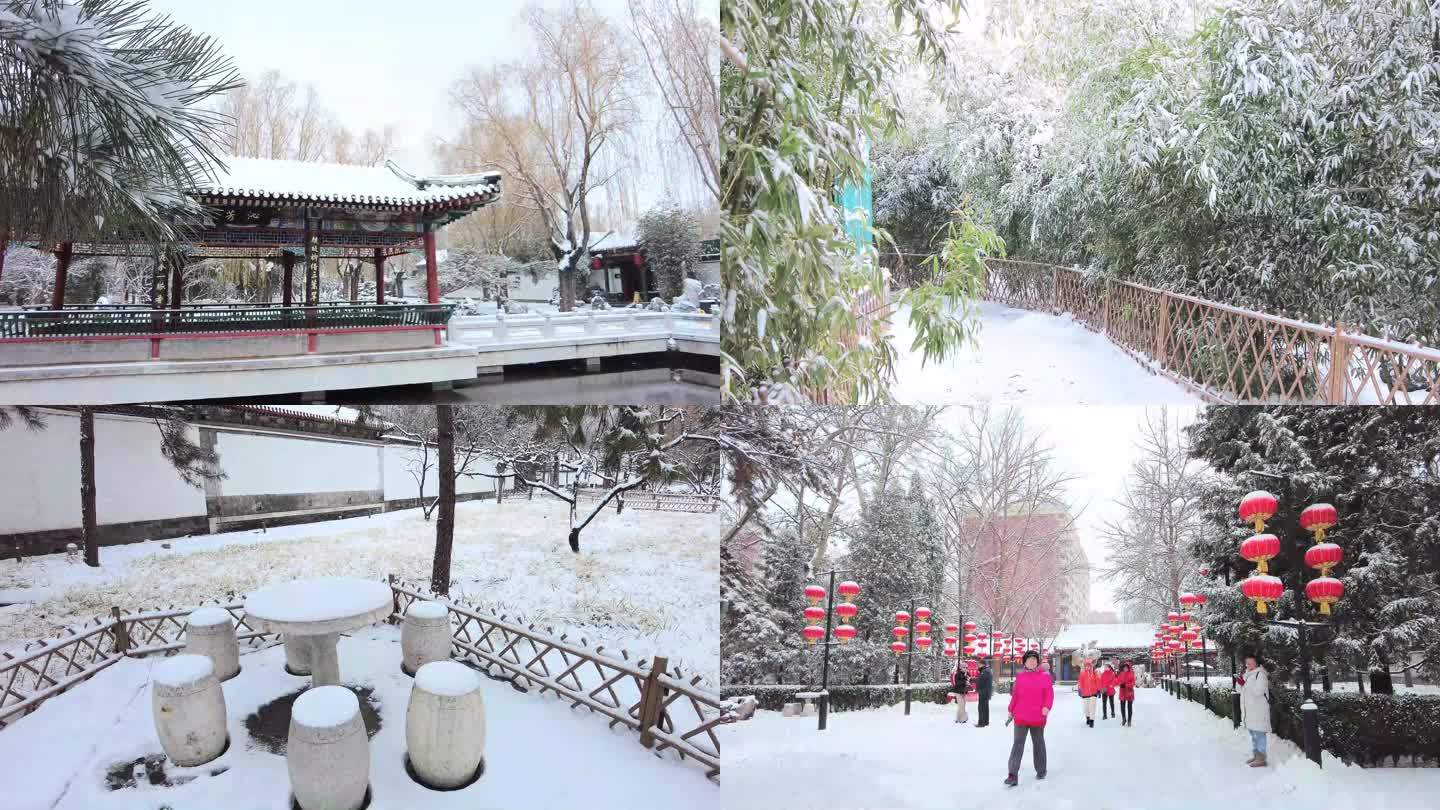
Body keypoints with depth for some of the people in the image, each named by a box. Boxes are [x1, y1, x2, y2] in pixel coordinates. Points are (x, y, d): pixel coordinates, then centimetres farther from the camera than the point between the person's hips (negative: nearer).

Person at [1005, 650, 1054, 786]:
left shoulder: (1044, 677, 1)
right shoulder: (1020, 677, 6)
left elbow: (1049, 694, -5)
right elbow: (1015, 695, 10)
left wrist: (1047, 706, -21)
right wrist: (1011, 710, 11)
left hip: (1038, 717, -1)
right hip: (1020, 716, 1)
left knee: (1038, 743, 15)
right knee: (1018, 744, -6)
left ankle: (1041, 771, 32)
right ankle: (1013, 775, -11)